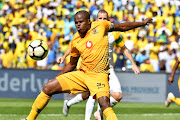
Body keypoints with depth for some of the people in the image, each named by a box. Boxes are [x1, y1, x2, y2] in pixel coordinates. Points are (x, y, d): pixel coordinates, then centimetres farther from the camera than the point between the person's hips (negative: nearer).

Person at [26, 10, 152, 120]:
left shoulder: (100, 26, -2)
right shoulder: (75, 41, 7)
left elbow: (121, 27, 13)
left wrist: (142, 23, 16)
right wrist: (56, 77, 13)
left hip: (99, 75, -4)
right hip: (82, 74, 4)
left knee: (104, 103, -32)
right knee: (48, 87, -4)